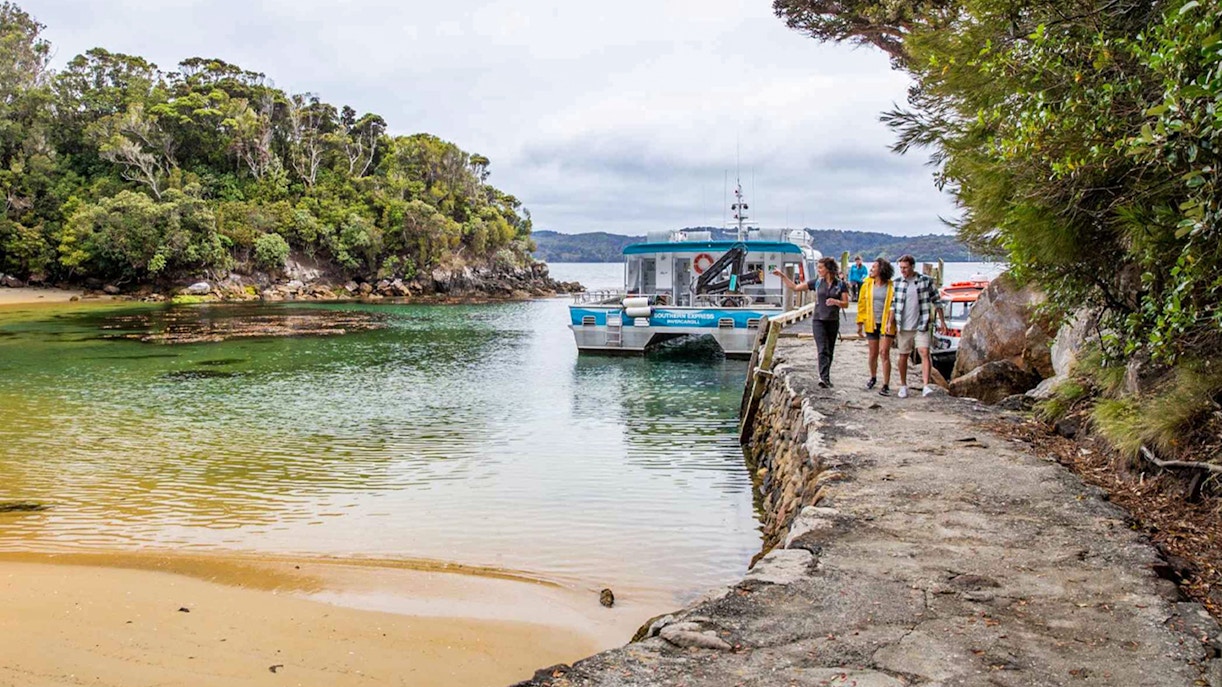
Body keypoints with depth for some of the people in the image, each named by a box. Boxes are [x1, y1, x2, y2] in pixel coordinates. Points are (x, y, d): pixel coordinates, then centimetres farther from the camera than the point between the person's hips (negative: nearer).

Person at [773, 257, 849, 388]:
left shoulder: (841, 284, 1)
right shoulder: (817, 282, 4)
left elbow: (846, 304, 0)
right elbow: (795, 287, 8)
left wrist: (836, 301, -21)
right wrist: (782, 275, 3)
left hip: (833, 322, 1)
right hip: (819, 320, -1)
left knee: (830, 352, 9)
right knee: (823, 350, -15)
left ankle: (826, 378, 20)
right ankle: (824, 378, -26)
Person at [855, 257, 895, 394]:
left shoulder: (891, 286, -6)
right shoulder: (867, 284, 4)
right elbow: (862, 303, 7)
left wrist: (890, 322, -11)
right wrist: (860, 322, 4)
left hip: (885, 324, -3)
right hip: (871, 324, 3)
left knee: (885, 353, -8)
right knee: (873, 354, 12)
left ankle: (886, 385, -3)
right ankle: (873, 377, 35)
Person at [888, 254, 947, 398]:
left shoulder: (926, 281, -3)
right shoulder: (897, 283, 3)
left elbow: (937, 301, 3)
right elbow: (893, 304, 7)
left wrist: (942, 321, 1)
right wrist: (891, 322, -1)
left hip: (921, 326, -2)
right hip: (903, 327, 2)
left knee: (925, 353, -15)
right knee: (903, 357, 9)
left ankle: (925, 386, -19)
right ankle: (903, 386, 21)